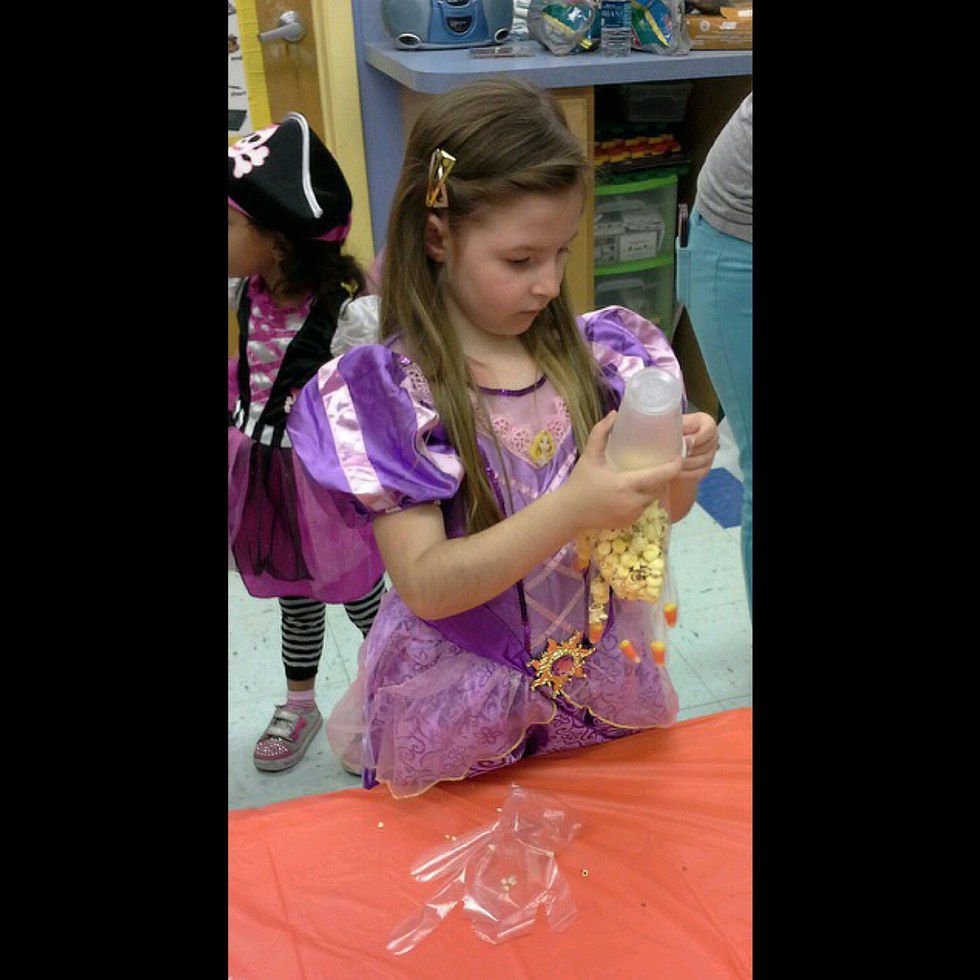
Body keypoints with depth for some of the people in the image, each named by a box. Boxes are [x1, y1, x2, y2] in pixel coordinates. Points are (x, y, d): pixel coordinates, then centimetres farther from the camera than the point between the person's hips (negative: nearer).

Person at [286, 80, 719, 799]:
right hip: (457, 715, -3)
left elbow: (656, 513, 3)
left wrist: (679, 472, -21)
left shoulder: (592, 355, -8)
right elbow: (424, 585, -25)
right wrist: (574, 509, -37)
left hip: (603, 696, 4)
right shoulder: (386, 392, -19)